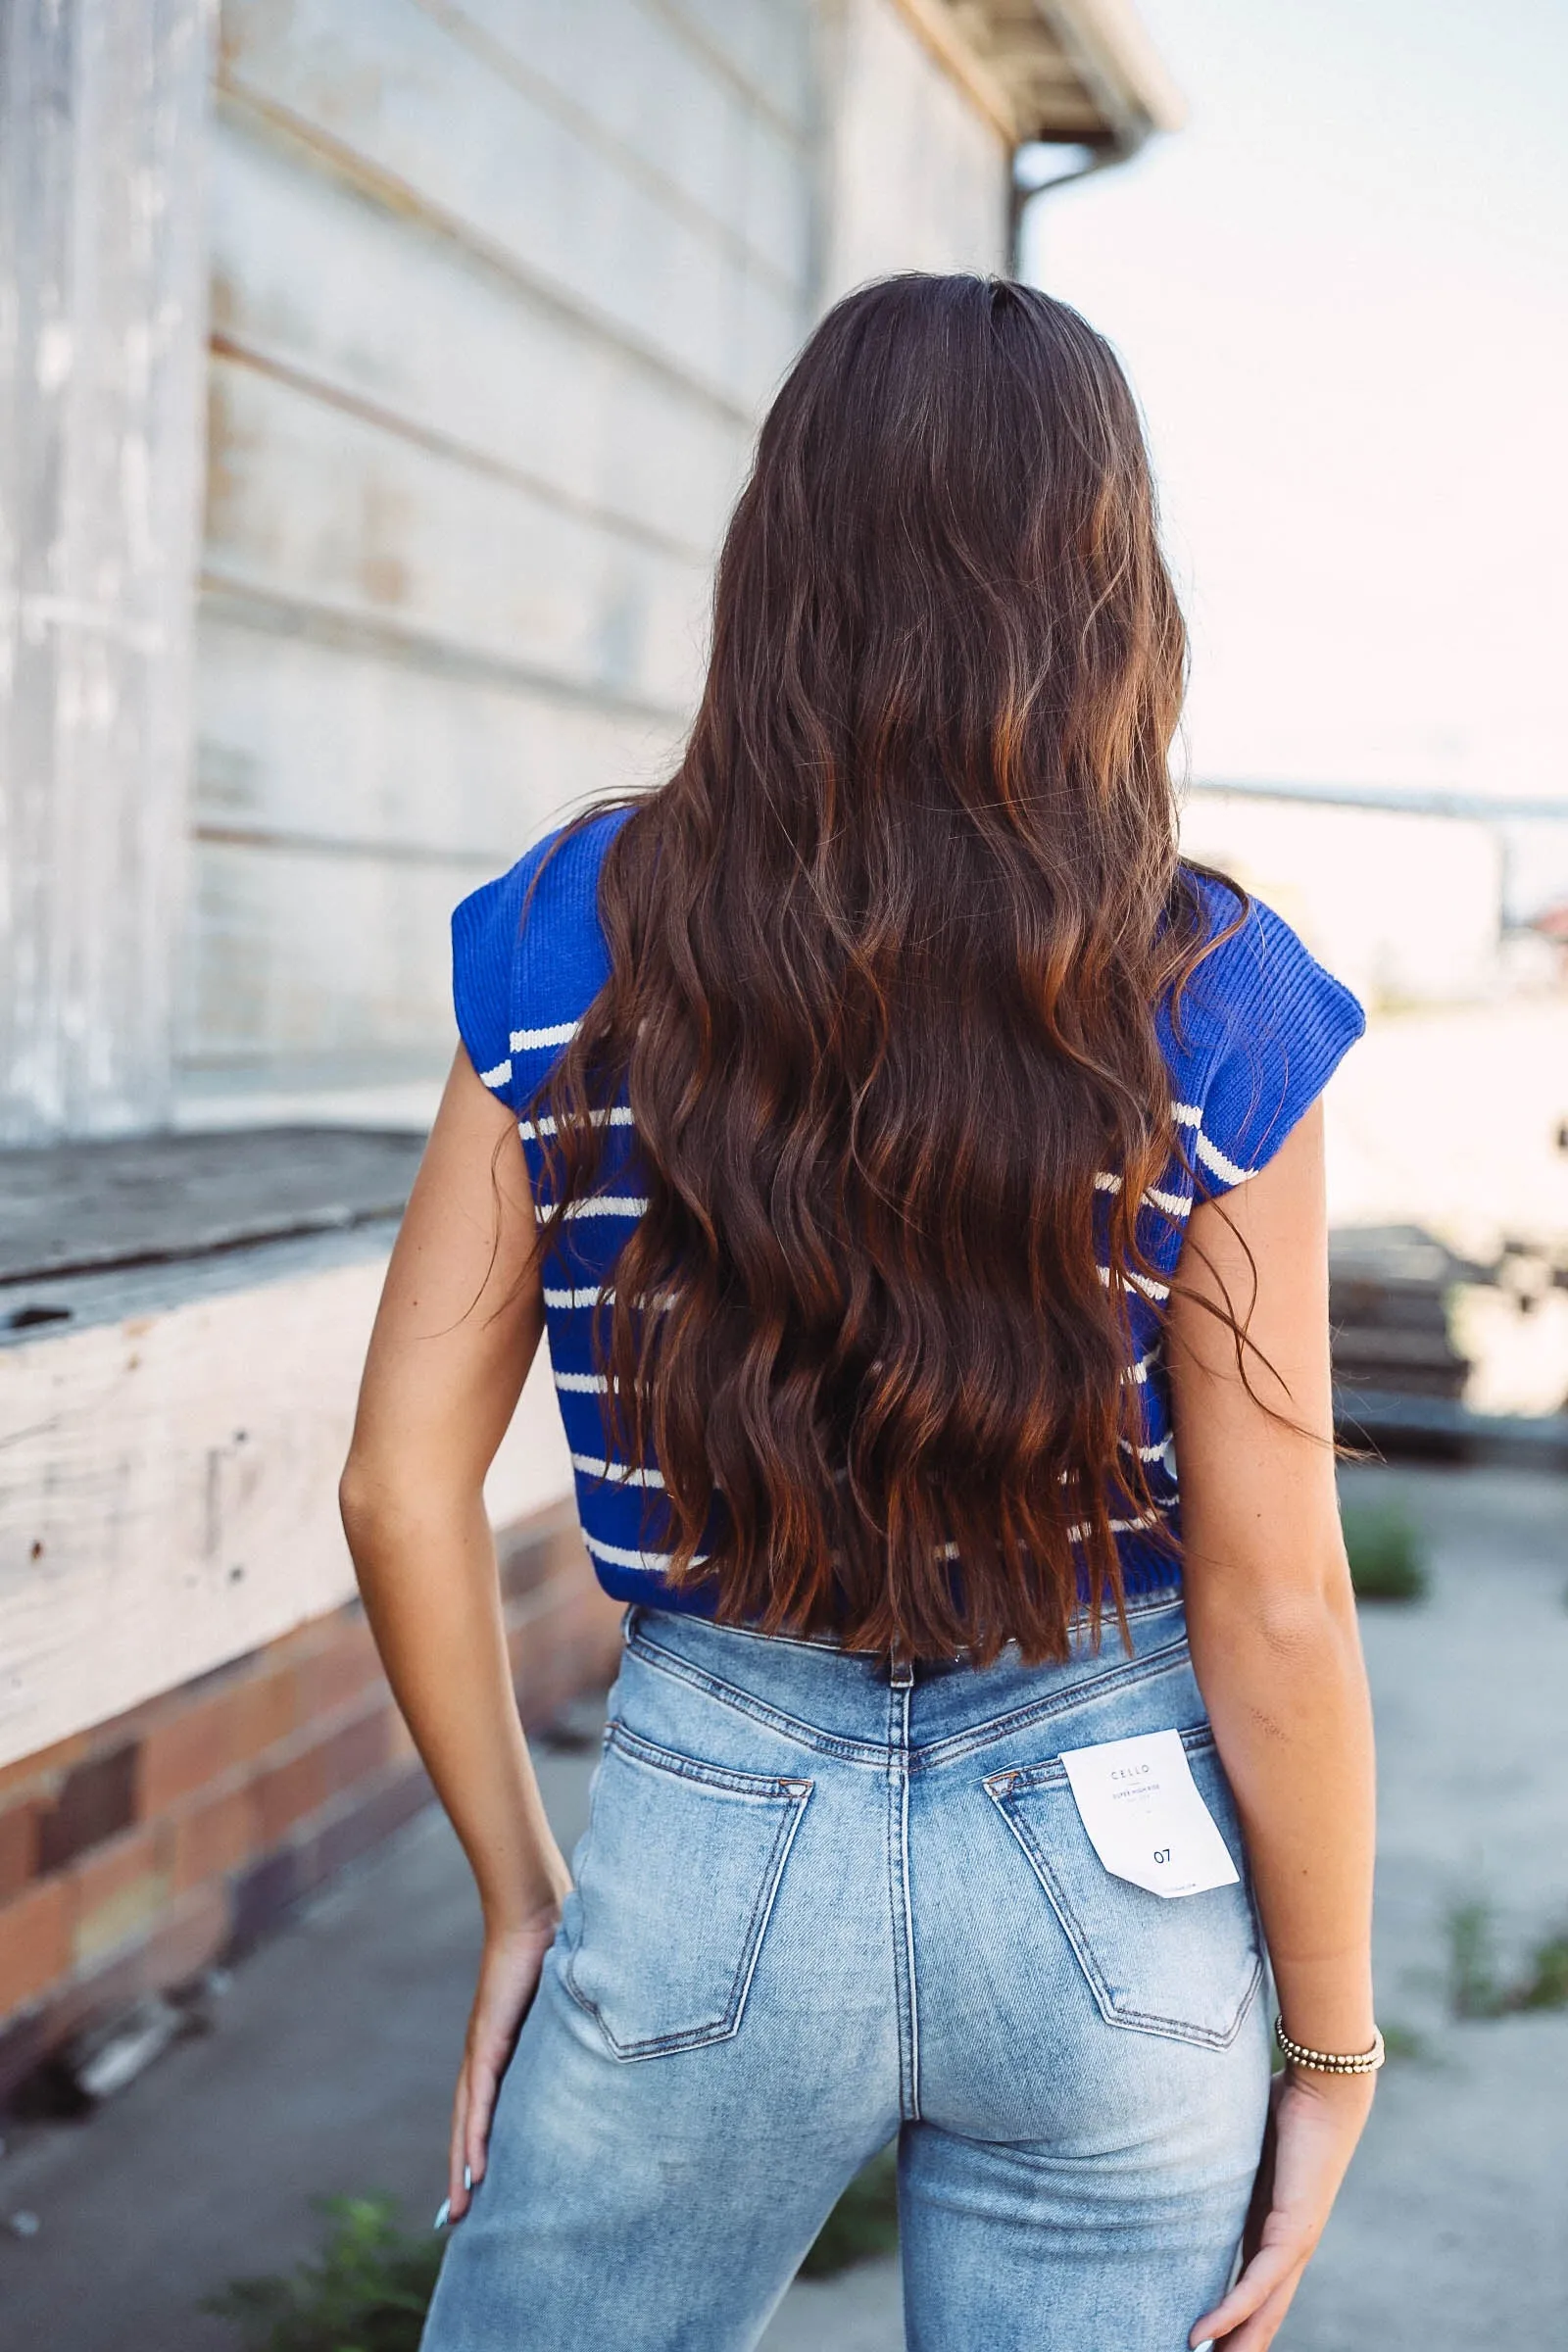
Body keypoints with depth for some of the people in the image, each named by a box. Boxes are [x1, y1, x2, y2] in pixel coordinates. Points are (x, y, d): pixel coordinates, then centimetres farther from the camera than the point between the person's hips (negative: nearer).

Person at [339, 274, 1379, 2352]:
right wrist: (1331, 2050, 4)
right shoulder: (1215, 1007, -11)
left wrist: (521, 1894, 9)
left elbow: (404, 1485, -3)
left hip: (710, 1852, 1)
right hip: (1110, 1871, 0)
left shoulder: (571, 949, -7)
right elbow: (1273, 1604, -9)